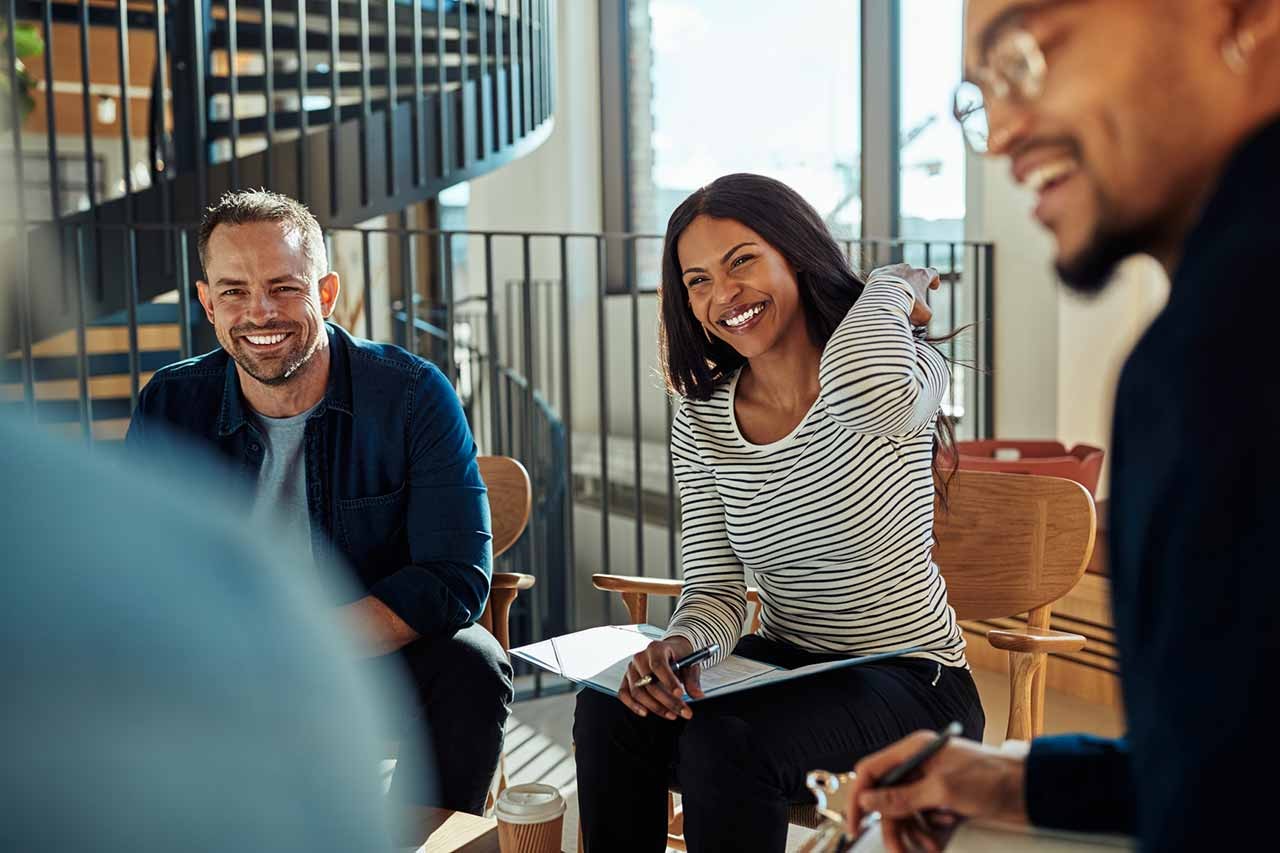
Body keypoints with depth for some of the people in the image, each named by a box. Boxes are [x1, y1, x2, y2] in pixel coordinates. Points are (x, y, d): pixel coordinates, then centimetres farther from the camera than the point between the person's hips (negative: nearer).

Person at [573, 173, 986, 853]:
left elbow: (864, 391, -41)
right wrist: (682, 640, -27)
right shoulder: (701, 426, 2)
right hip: (782, 668, 5)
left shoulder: (903, 368, -13)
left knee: (725, 741, -30)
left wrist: (892, 285, -19)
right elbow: (714, 591, -3)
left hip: (910, 687, -4)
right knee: (610, 709, -20)